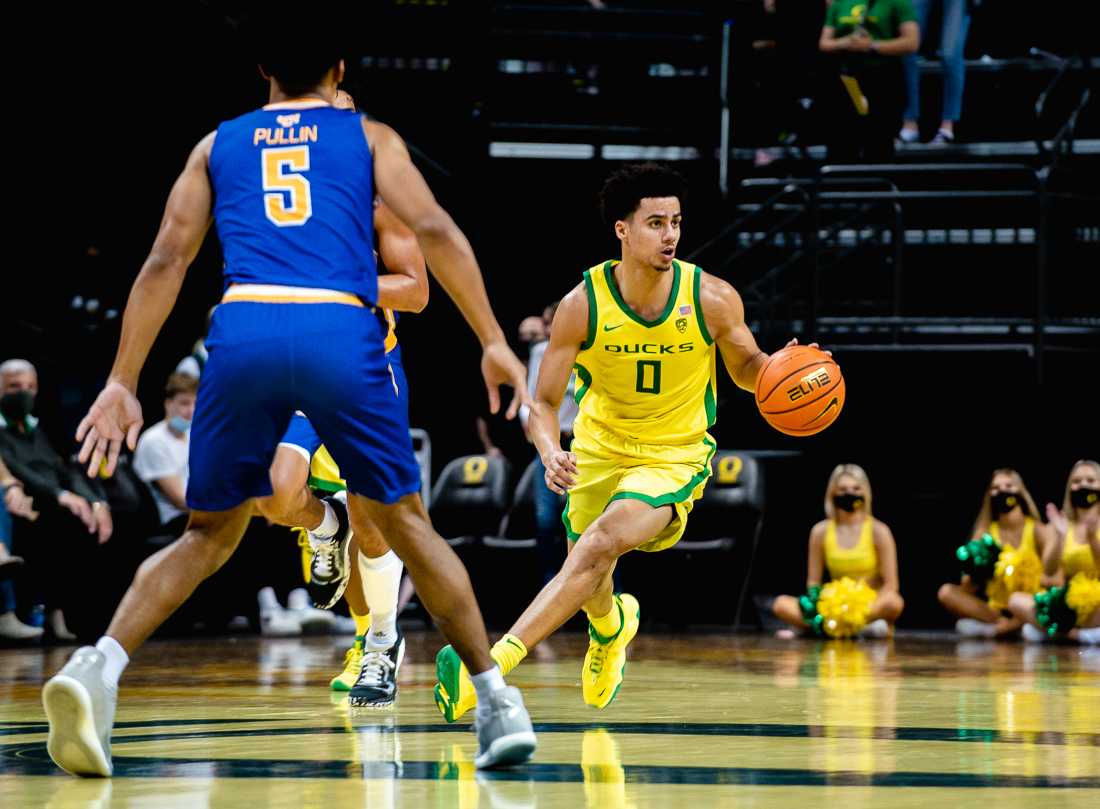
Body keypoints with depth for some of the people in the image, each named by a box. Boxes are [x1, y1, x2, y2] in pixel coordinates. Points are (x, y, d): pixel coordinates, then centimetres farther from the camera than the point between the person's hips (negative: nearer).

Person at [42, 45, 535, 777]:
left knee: (209, 534, 15)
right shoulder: (368, 136, 21)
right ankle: (499, 703, 12)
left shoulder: (219, 145, 25)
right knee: (406, 523, 16)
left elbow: (166, 262, 16)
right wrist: (494, 342, 5)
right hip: (341, 332, -1)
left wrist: (123, 383, 15)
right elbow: (434, 229, 6)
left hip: (244, 329, 1)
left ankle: (99, 667, -9)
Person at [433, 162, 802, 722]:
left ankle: (495, 661, -37)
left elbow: (746, 370, 3)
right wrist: (551, 454, -33)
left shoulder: (713, 299, -16)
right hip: (599, 450, 3)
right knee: (592, 589, 15)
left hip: (674, 457, -2)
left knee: (602, 542, -30)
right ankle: (612, 625, 57)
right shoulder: (583, 304, -17)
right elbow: (544, 402, -11)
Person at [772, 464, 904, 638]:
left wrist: (866, 612, -22)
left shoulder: (878, 531, -2)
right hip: (834, 606, 3)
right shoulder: (821, 531, 4)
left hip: (870, 607, -3)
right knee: (781, 604, -22)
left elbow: (890, 585, -5)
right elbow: (813, 582, 8)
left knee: (894, 603, -37)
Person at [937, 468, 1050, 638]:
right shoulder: (985, 534, 5)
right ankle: (1006, 625, -24)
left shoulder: (1039, 531, 1)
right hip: (997, 609, 2)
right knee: (947, 592, -18)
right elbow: (968, 589, -2)